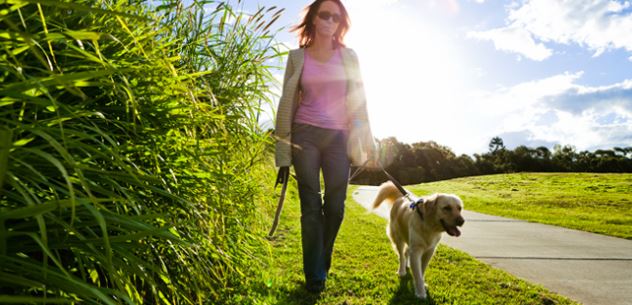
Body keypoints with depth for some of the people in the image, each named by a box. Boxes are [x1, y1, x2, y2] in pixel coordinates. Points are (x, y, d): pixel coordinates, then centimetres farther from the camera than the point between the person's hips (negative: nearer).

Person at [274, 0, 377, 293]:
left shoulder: (349, 57, 8)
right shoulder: (297, 56, 6)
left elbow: (358, 102, 7)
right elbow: (287, 104, 5)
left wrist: (367, 144, 2)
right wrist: (283, 151, 1)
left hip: (338, 137, 1)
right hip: (305, 135, -1)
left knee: (335, 206, 3)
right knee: (311, 206, -1)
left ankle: (321, 265, 27)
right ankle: (315, 276, 10)